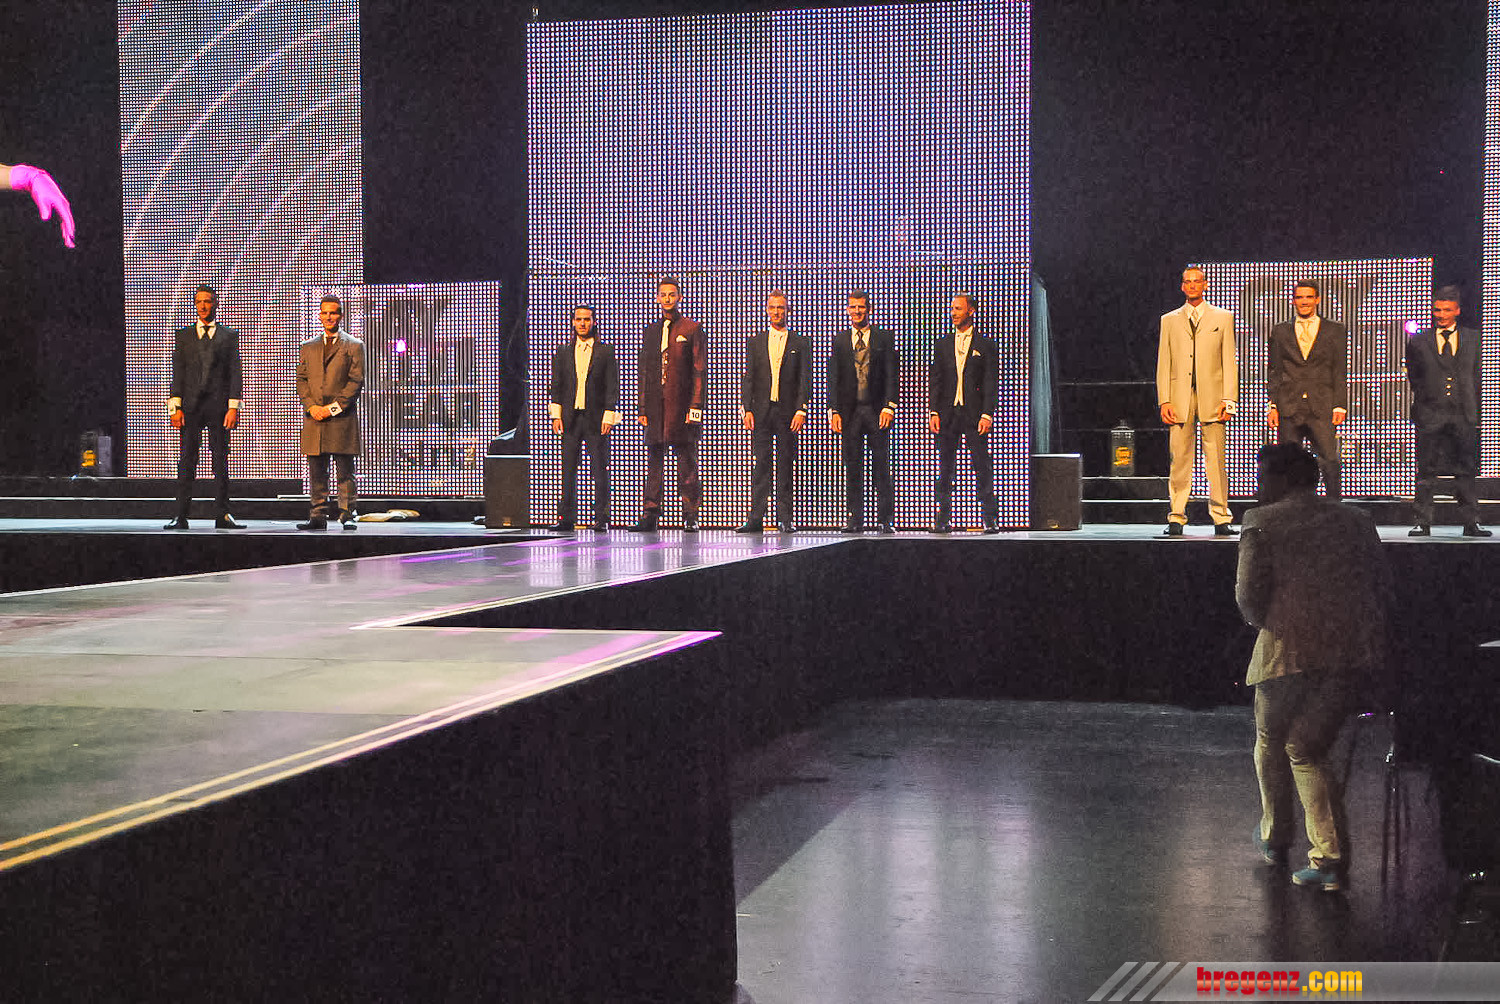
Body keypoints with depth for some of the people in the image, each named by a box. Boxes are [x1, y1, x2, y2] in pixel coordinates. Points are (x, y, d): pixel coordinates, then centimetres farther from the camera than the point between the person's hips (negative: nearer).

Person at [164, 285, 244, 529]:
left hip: (219, 406, -1)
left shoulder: (229, 335, 9)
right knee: (186, 462, -2)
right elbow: (177, 373, 8)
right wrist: (176, 406, -3)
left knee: (221, 462, 1)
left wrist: (233, 407, -6)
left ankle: (222, 516, 5)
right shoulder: (183, 336, 13)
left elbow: (235, 373, 4)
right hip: (190, 407, 1)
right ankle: (181, 516, -1)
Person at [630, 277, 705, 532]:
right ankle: (650, 516, 7)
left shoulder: (692, 329, 3)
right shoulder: (650, 331, 16)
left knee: (687, 464, -1)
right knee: (654, 462, 5)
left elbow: (699, 370, -3)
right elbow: (643, 372, 16)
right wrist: (642, 408, 8)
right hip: (656, 406, 4)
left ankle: (690, 517, 3)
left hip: (682, 404, -4)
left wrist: (696, 406, -11)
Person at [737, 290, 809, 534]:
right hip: (761, 411, 1)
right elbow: (748, 379, 7)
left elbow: (804, 380, 1)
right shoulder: (755, 342, 11)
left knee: (785, 466, 1)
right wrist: (747, 410, -3)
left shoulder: (799, 343, 6)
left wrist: (801, 411, -9)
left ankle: (785, 518, 4)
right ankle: (756, 518, 0)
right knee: (761, 464, 0)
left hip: (788, 411, -1)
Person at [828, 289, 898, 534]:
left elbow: (892, 375, 1)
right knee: (852, 467, 3)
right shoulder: (839, 340, 11)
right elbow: (833, 378, 7)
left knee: (881, 466, -1)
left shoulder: (884, 337, 6)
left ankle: (885, 520, 2)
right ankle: (854, 518, 7)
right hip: (850, 410, 2)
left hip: (878, 411, -2)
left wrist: (888, 407, -10)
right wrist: (834, 410, -3)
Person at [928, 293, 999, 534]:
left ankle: (991, 518, 1)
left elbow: (991, 383, 0)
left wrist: (987, 414, -11)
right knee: (945, 470, 5)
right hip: (947, 413, 3)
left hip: (974, 414, -3)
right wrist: (933, 412, -1)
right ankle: (944, 520, 9)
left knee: (982, 467, -3)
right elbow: (934, 380, 9)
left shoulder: (985, 345, 4)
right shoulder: (943, 344, 12)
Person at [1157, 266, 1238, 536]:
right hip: (1179, 398, 1)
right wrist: (1164, 400, -1)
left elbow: (1229, 361, 7)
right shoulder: (1169, 320, 14)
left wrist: (1228, 399, -3)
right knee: (1180, 460, -1)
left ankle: (1221, 518, 2)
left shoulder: (1223, 318, 12)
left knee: (1216, 460, -3)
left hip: (1212, 398, -1)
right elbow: (1163, 363, 11)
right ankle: (1177, 518, 4)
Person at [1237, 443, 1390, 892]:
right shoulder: (1355, 520, 17)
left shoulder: (1261, 522, 3)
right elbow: (1383, 587, 15)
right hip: (1354, 652, 4)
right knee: (1307, 749, 9)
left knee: (1271, 742, 18)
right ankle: (1330, 856, -1)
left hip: (1290, 650, -4)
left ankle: (1274, 838, 34)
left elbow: (1249, 595, -4)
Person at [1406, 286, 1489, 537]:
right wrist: (1423, 401, 8)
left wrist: (1472, 408, 6)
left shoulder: (1472, 339, 10)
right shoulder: (1418, 340, 7)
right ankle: (1423, 523, 5)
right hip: (1430, 415, -1)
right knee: (1426, 471, 0)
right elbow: (1413, 376, 13)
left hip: (1463, 415, 1)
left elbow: (1475, 375, 12)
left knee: (1466, 470, 3)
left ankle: (1471, 523, 8)